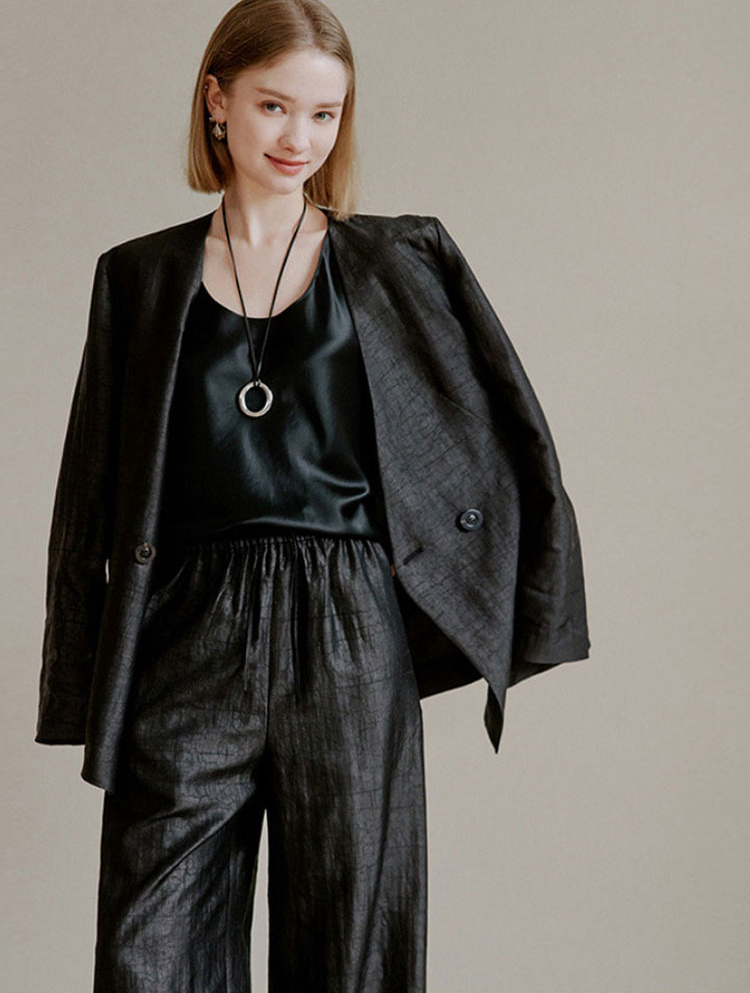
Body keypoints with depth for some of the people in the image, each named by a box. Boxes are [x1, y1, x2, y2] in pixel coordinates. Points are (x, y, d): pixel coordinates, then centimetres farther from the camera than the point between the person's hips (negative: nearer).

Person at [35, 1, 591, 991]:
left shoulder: (404, 264, 7)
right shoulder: (141, 277, 9)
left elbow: (513, 444, 9)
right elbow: (92, 499, 10)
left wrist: (528, 621, 3)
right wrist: (83, 684, 5)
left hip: (349, 643, 0)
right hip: (187, 645, 1)